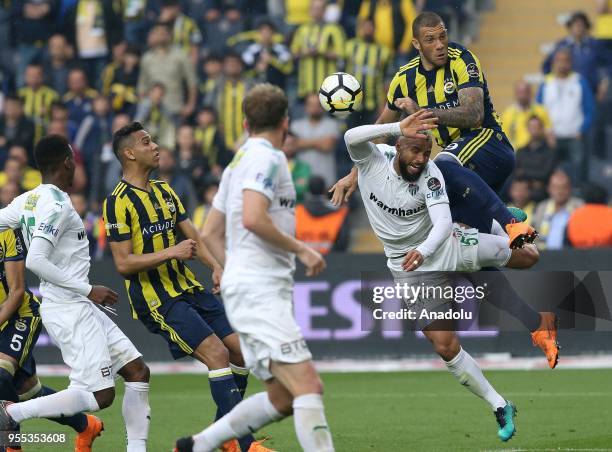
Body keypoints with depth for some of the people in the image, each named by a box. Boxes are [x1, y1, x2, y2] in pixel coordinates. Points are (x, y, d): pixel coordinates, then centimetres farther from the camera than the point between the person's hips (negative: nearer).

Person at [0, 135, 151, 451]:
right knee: (99, 395, -12)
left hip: (79, 307, 10)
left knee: (137, 372, 10)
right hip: (69, 309, -10)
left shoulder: (27, 201, 9)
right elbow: (35, 261, -24)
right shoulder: (56, 205, -16)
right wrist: (88, 290, -17)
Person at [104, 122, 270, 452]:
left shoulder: (164, 191, 15)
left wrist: (215, 267, -1)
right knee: (217, 353, -20)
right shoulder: (119, 202, -10)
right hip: (157, 300, -8)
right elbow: (123, 263, -15)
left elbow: (192, 236, 16)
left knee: (240, 349, 3)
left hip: (189, 289, 8)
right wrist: (172, 252, -21)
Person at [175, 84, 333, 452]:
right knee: (308, 386, -19)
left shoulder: (240, 161, 21)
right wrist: (300, 249, -13)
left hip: (248, 291, 10)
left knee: (283, 398, 10)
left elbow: (211, 233, 25)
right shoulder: (267, 157, -7)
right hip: (260, 293, -10)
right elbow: (253, 218, -22)